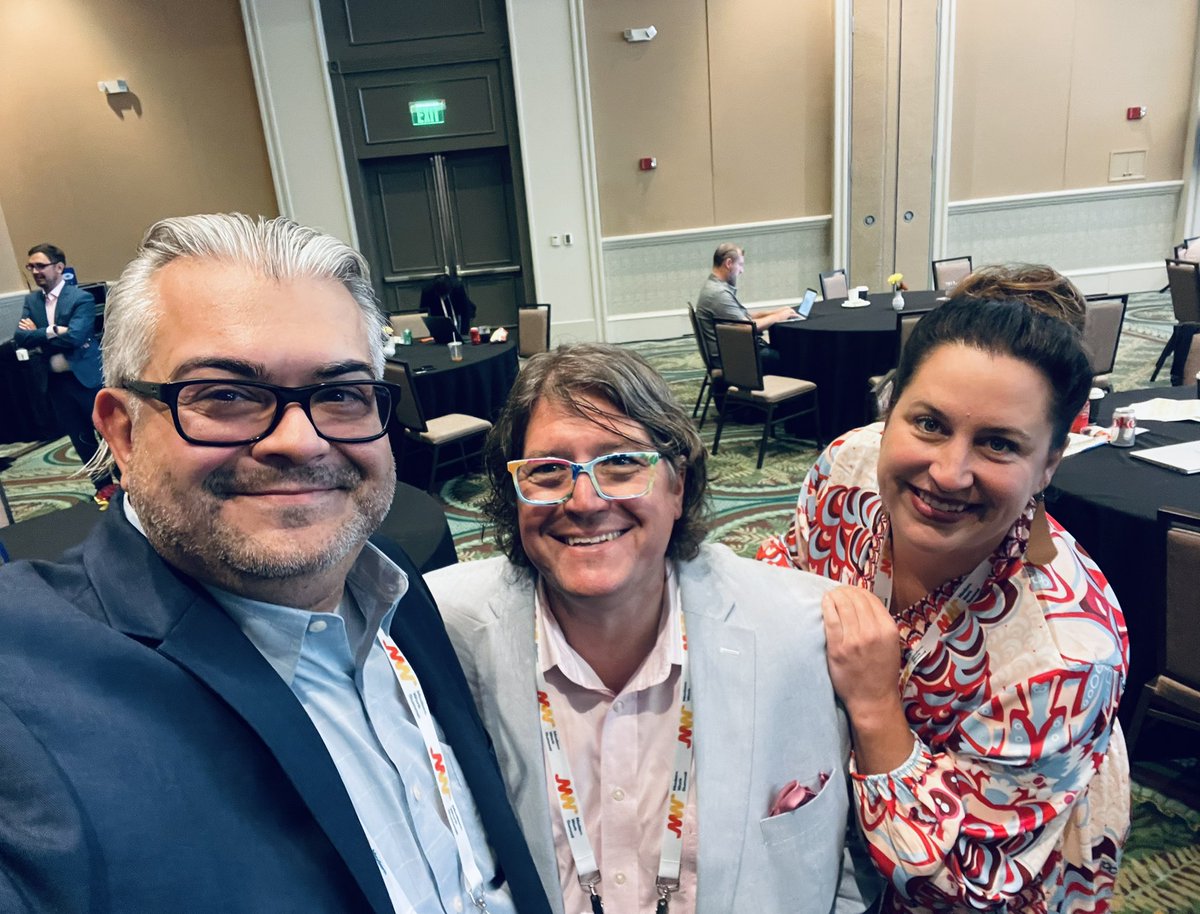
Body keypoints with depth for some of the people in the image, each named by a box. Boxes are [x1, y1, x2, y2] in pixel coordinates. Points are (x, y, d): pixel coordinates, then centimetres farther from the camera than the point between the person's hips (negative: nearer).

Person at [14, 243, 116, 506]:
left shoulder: (82, 298, -11)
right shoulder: (31, 301, 7)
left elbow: (74, 337, -23)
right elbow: (20, 338, -5)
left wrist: (37, 336, -10)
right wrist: (53, 331, -18)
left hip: (86, 377, -6)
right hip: (56, 382, 6)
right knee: (80, 438, 13)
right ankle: (104, 485, 26)